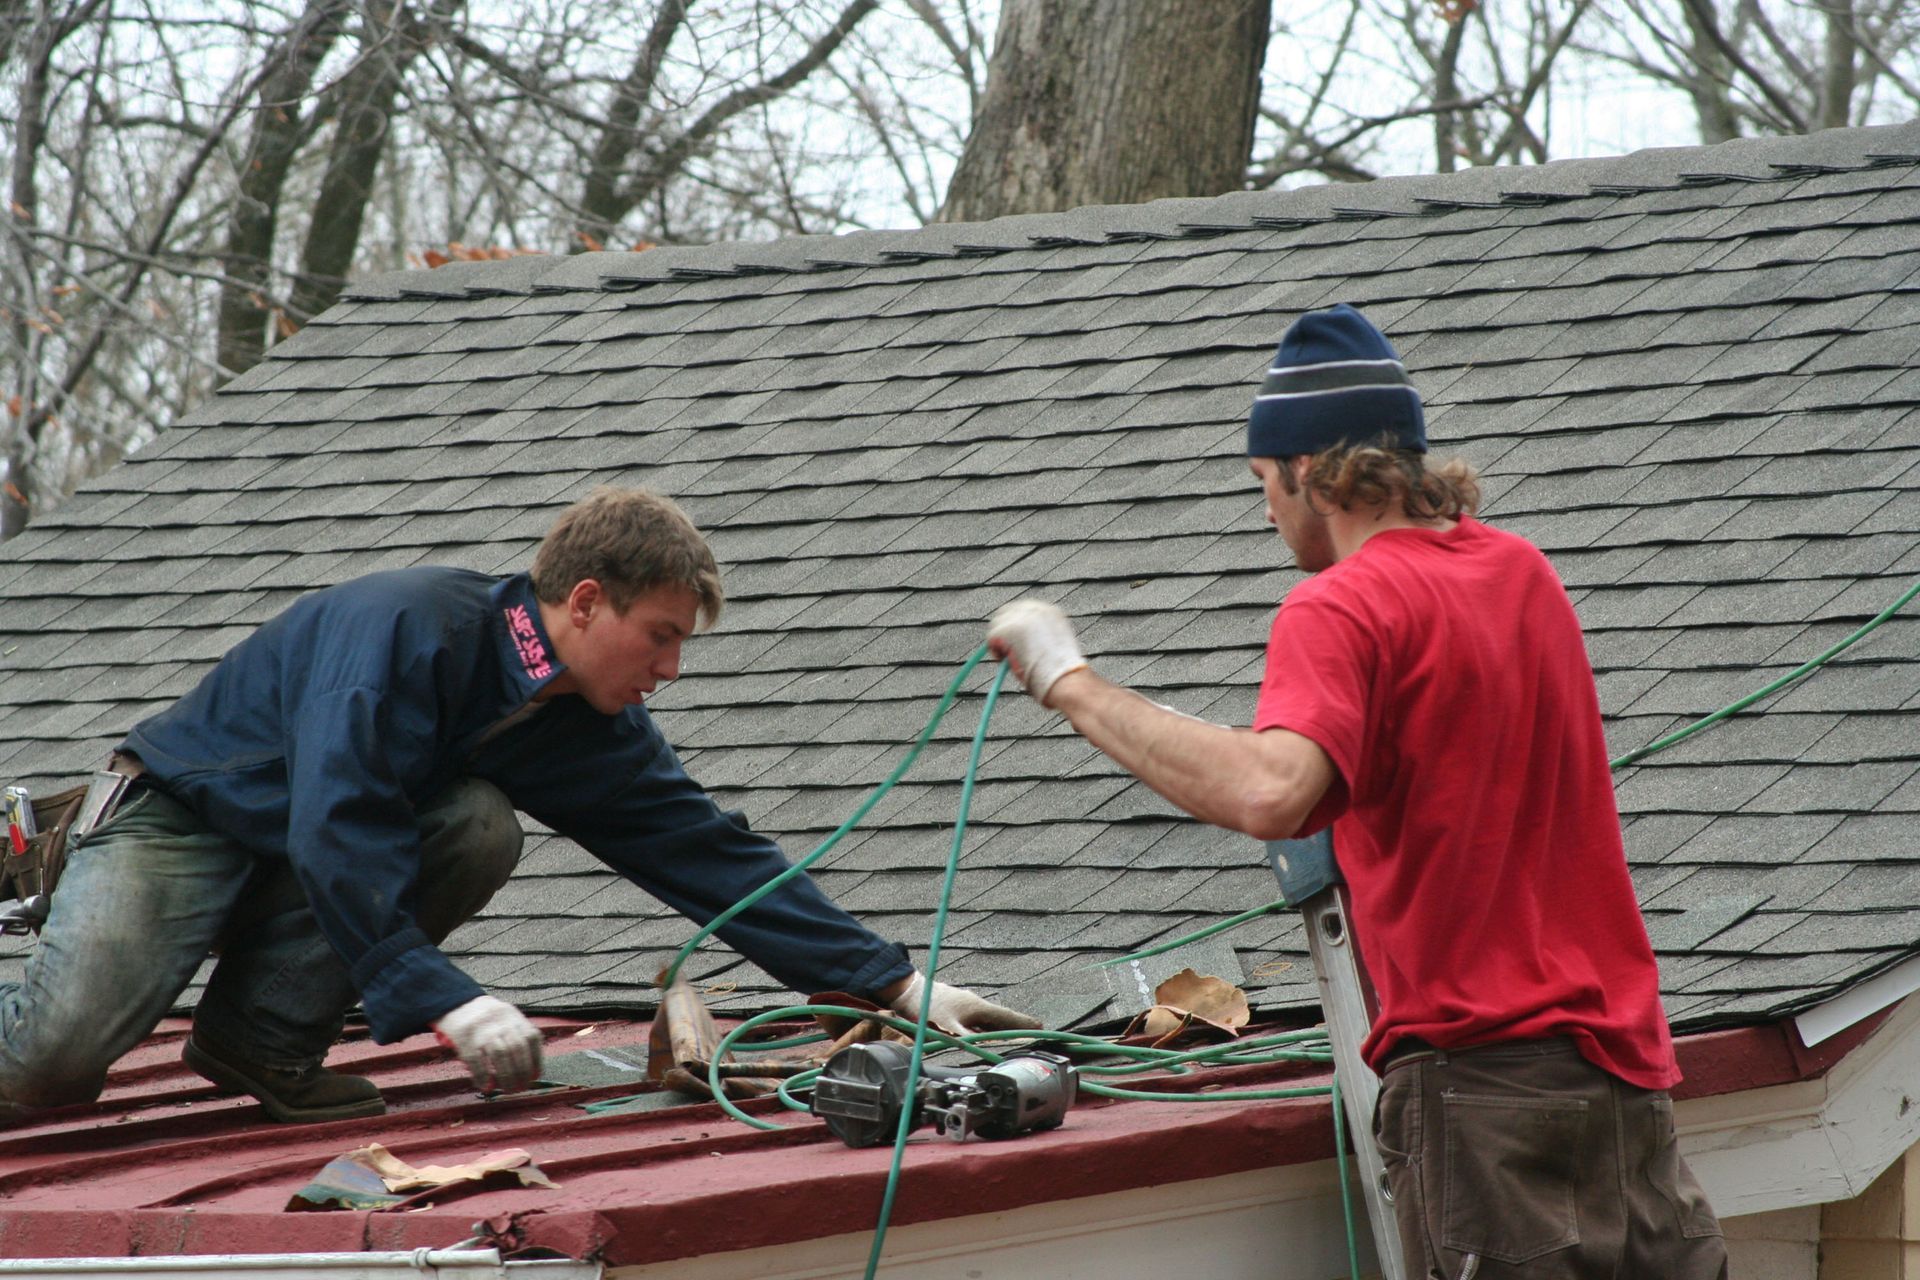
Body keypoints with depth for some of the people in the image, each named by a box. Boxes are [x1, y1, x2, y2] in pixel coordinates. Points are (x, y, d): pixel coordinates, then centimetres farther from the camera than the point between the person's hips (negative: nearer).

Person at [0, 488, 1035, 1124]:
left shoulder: (599, 734, -4)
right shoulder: (406, 625, -28)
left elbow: (715, 858, -2)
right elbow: (335, 830, -35)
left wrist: (898, 983, -8)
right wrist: (447, 1001, -41)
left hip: (316, 861, 7)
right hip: (183, 811, -7)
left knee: (479, 826, -23)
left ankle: (264, 1039, -10)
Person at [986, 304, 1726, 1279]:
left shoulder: (1343, 608, -12)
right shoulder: (1522, 571, 14)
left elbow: (1269, 795, -31)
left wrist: (1072, 684, -24)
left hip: (1480, 1065, -7)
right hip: (1624, 1052, 7)